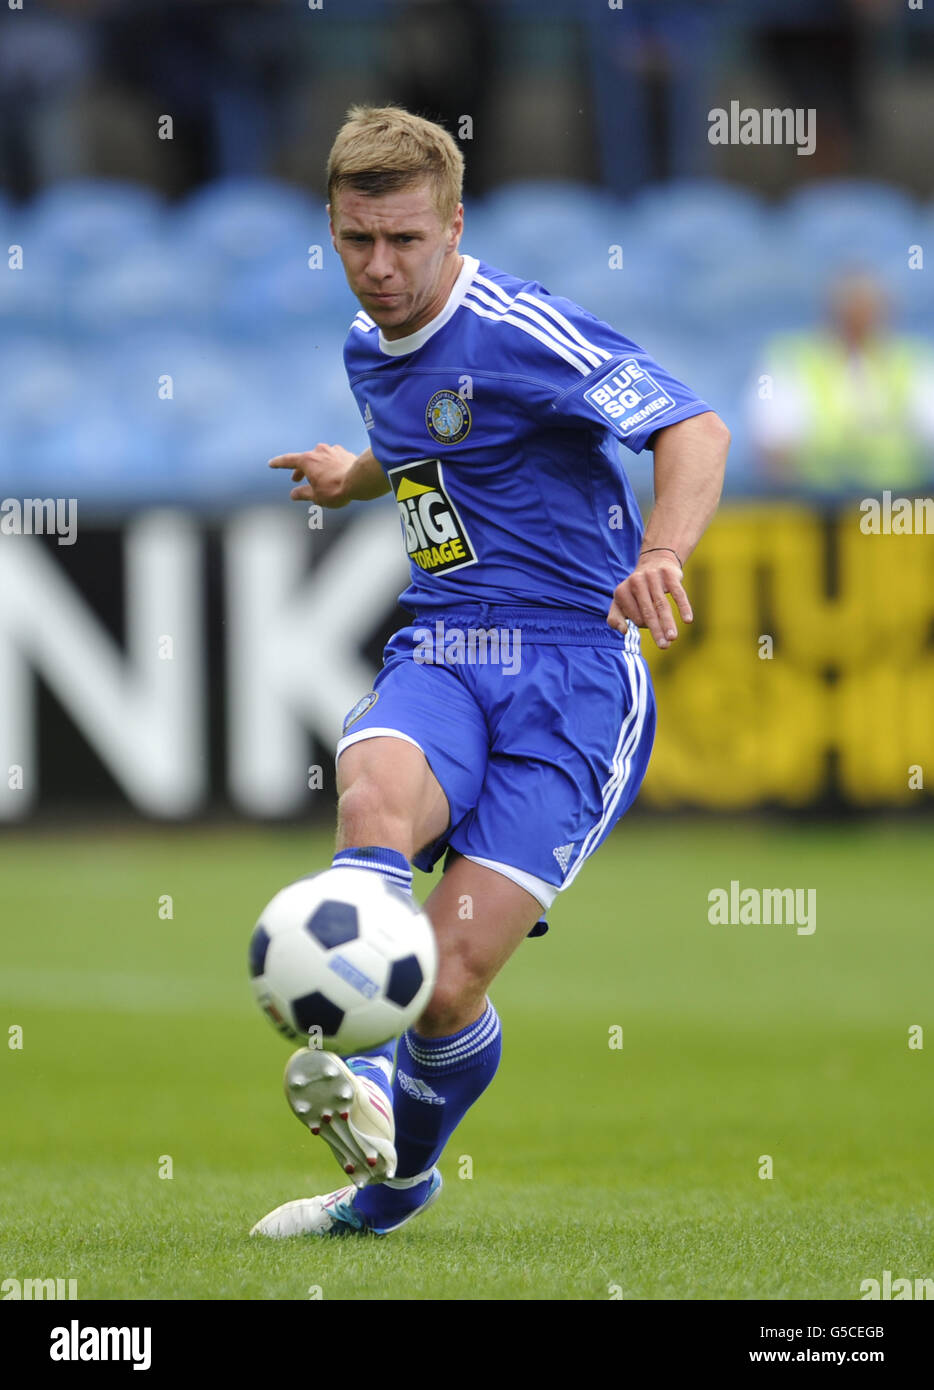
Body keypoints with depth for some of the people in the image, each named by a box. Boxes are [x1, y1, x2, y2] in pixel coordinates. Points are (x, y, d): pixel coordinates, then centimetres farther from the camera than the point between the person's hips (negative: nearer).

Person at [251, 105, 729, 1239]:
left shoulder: (519, 332, -13)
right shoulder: (369, 347, 12)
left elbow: (693, 431, -25)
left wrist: (662, 556, -41)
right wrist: (362, 475, 21)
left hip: (573, 665, -6)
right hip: (439, 654, 6)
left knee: (451, 975, -13)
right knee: (374, 798, -33)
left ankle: (397, 1176, 15)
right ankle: (357, 1082, -50)